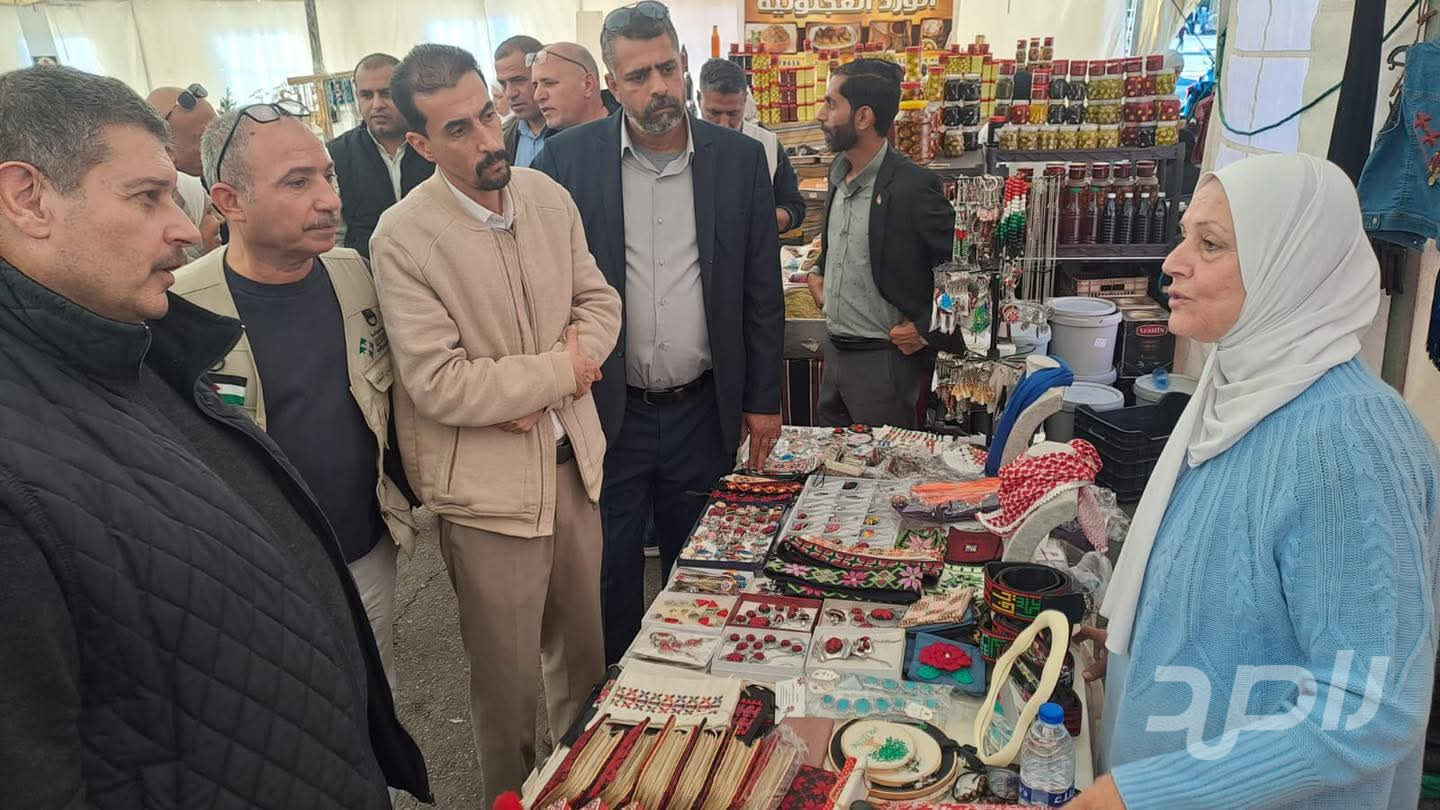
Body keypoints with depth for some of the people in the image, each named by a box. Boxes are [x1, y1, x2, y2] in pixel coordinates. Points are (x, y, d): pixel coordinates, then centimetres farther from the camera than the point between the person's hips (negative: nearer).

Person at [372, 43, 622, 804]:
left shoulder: (550, 197, 0)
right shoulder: (403, 237, -17)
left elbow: (599, 301, 7)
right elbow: (437, 385, -21)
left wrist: (539, 386, -11)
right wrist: (560, 373, -14)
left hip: (572, 458, 6)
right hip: (487, 484, -5)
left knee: (584, 648, 23)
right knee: (506, 676, 12)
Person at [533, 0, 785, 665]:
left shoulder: (740, 159, -2)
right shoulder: (569, 159, -5)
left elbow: (762, 289, 3)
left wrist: (763, 398, 3)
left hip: (703, 410, 1)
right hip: (608, 410, -1)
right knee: (609, 574, 14)